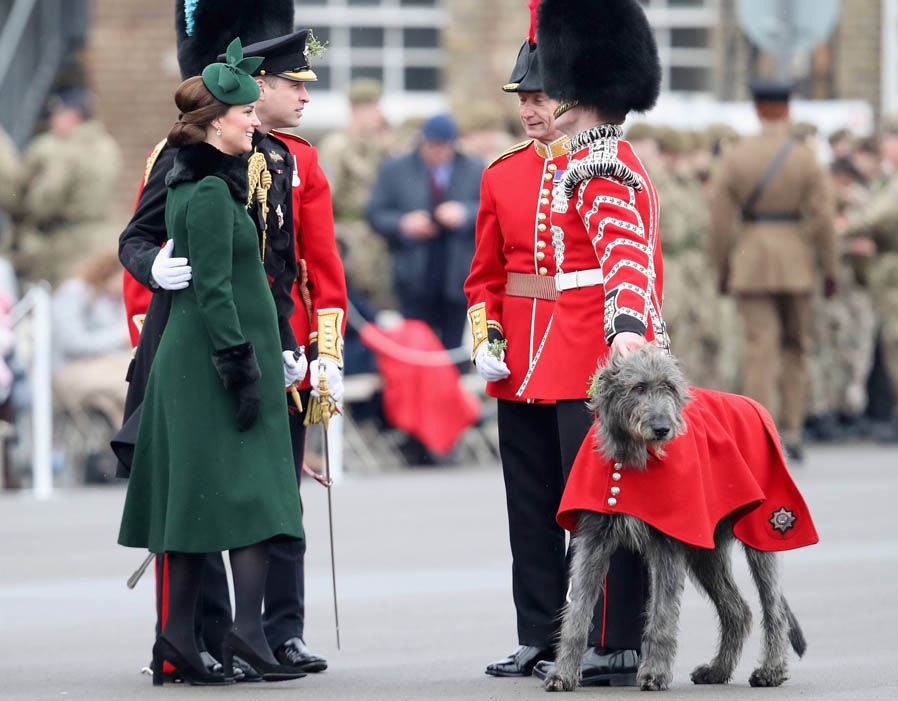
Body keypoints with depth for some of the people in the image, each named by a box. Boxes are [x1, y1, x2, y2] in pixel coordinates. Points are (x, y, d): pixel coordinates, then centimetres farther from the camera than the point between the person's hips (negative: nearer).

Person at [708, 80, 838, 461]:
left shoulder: (735, 157, -2)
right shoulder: (805, 158, -4)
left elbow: (720, 217, -2)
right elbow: (823, 217, -6)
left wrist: (722, 268, 7)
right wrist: (830, 268, 2)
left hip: (750, 258, 0)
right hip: (795, 259, 0)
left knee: (760, 347, -1)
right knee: (795, 346, 14)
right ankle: (792, 429, 12)